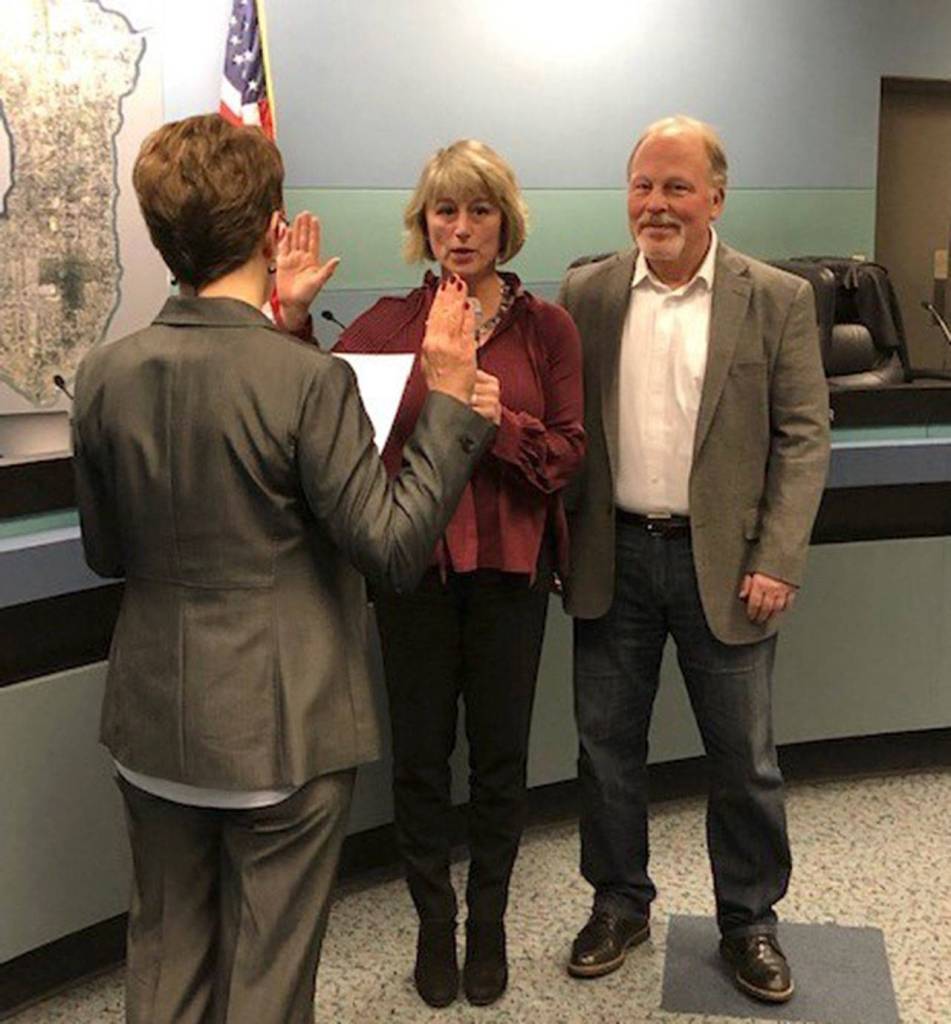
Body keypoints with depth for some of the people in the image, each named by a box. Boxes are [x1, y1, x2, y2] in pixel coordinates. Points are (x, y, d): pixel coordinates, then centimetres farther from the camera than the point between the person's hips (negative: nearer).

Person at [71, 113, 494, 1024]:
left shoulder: (103, 376, -5)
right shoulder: (308, 380, -21)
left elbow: (105, 554, 7)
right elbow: (394, 548, -17)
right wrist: (448, 397, -12)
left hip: (153, 725, 5)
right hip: (281, 732, -5)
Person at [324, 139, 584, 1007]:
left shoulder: (546, 327, 0)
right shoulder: (387, 322, 0)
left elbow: (569, 452, -3)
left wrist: (503, 423, -21)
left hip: (510, 562, 0)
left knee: (500, 751, 11)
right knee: (419, 750, 9)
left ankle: (489, 922, 32)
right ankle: (434, 920, 30)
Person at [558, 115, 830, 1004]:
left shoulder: (777, 299, -3)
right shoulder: (586, 292, 3)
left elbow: (804, 437, -4)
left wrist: (778, 561, -11)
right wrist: (555, 541, -1)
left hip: (723, 562, -2)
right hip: (612, 558, 2)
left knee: (744, 757, 9)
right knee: (605, 745, 13)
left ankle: (749, 920, 30)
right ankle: (619, 904, 33)